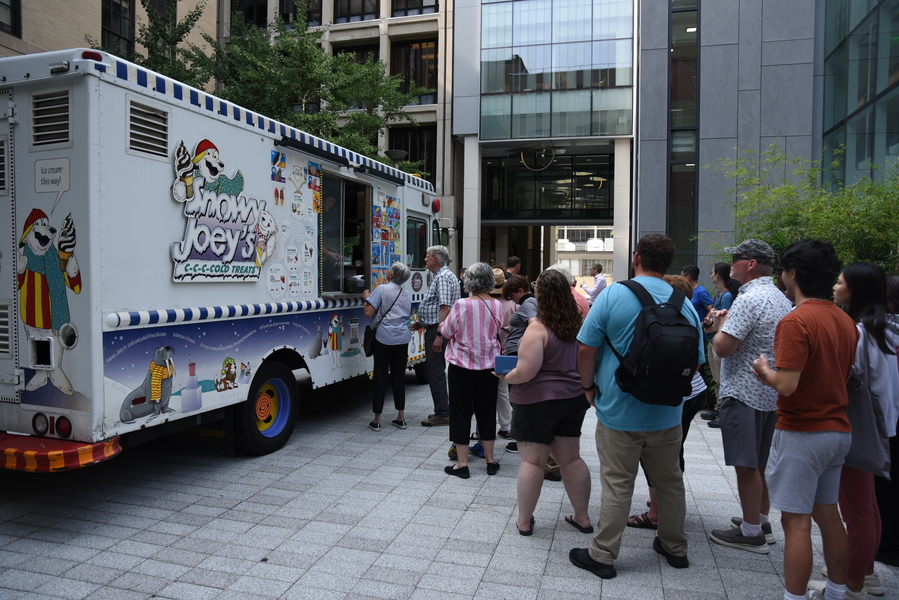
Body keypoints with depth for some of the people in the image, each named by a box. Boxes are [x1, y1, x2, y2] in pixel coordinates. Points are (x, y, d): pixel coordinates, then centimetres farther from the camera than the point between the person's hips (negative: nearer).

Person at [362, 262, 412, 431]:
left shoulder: (382, 289, -7)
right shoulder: (406, 294, 10)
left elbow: (369, 312, -12)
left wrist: (366, 297, 6)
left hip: (384, 339, -5)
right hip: (402, 339, 5)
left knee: (380, 378, 3)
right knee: (398, 377, 13)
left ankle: (377, 420, 7)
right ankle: (401, 418, 16)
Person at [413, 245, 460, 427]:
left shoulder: (443, 277, -16)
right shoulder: (443, 275, 18)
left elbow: (445, 308, -24)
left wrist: (439, 335, -28)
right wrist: (423, 322, 20)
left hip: (437, 330, -11)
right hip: (434, 329, 11)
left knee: (435, 371, -6)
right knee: (433, 369, 17)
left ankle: (442, 414, 0)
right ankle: (442, 410, 25)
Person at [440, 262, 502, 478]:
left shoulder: (462, 305, -17)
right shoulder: (497, 306, -5)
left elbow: (446, 331, -6)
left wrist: (442, 325, 14)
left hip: (463, 365, -4)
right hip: (489, 365, 4)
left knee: (461, 412, 6)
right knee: (487, 411, 15)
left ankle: (462, 464, 11)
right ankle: (490, 460, 24)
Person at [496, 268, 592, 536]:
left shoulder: (538, 328, -18)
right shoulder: (577, 324, 2)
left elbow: (525, 373, -22)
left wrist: (505, 376, -4)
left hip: (538, 401, -6)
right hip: (574, 398, 7)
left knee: (532, 461, 4)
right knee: (571, 459, 16)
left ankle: (524, 521, 16)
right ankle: (582, 517, 25)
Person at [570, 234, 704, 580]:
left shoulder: (613, 295, -12)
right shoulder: (686, 305, 0)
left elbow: (586, 349, -12)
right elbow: (696, 361, 8)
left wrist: (589, 386, 3)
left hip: (619, 412, -4)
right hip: (667, 414, 4)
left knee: (617, 486, 4)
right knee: (670, 482, 19)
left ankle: (602, 555, 16)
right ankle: (675, 547, 35)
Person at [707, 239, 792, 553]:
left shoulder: (749, 299, -20)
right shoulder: (782, 299, 10)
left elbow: (723, 348, -22)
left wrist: (721, 324, -4)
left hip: (743, 394, -9)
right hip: (771, 394, 9)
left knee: (746, 466, 1)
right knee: (759, 463, 19)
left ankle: (751, 533, 10)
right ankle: (761, 521, 31)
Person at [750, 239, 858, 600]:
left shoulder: (796, 321, -20)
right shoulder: (846, 321, 6)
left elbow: (787, 385, -25)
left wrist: (765, 371, -5)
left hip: (801, 432, -8)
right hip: (838, 430, 8)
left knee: (796, 521, 0)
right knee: (827, 513, 20)